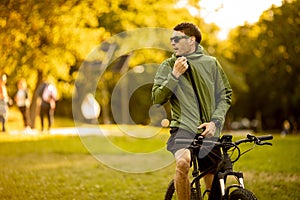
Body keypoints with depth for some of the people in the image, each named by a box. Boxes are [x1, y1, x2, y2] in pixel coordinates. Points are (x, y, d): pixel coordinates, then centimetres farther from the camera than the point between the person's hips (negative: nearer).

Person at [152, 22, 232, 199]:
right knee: (183, 162, -32)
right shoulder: (168, 67, 7)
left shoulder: (211, 63, 9)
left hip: (209, 132, 2)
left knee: (214, 185, 4)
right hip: (183, 127, -2)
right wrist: (175, 75, -11)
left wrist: (215, 122, -3)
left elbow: (225, 95, 10)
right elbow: (158, 98, -1)